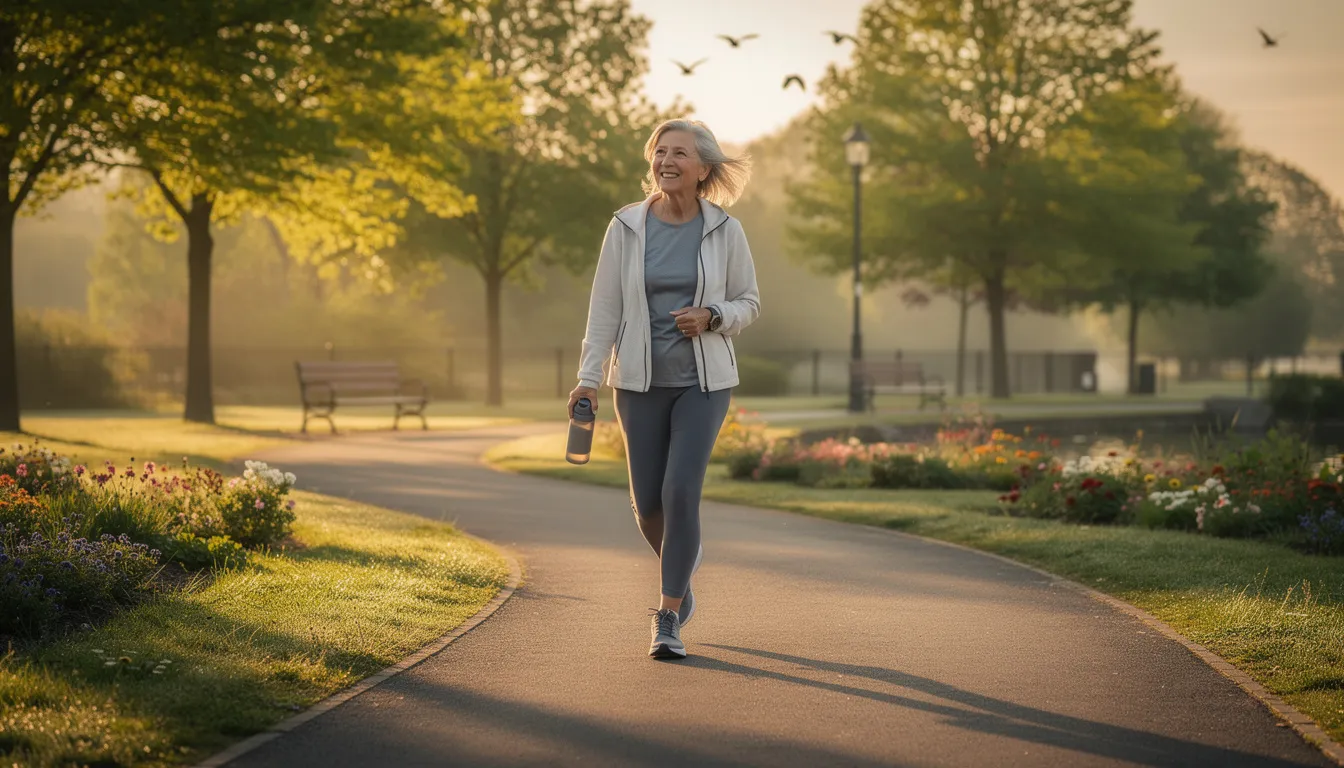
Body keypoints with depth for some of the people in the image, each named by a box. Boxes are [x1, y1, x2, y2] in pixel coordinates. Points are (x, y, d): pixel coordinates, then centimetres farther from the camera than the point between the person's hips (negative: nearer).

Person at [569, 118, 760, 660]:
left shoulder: (724, 231, -3)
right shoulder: (626, 227, -3)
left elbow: (749, 304, 5)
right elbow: (605, 308, -1)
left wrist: (712, 317, -16)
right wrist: (588, 378, -9)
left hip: (703, 381, -1)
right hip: (640, 381, 2)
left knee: (681, 491, -15)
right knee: (647, 502, 5)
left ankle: (668, 620, -3)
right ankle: (681, 569, 40)